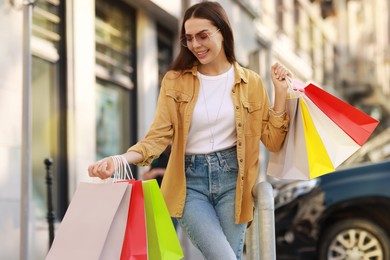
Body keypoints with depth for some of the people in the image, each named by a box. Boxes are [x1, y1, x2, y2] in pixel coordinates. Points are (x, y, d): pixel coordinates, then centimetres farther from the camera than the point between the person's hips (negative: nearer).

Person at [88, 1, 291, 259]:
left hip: (232, 179, 1)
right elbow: (158, 136, -4)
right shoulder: (175, 81, 2)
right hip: (190, 181, -1)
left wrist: (281, 92, -5)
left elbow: (273, 141, 5)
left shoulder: (250, 82, 4)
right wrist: (120, 159, -22)